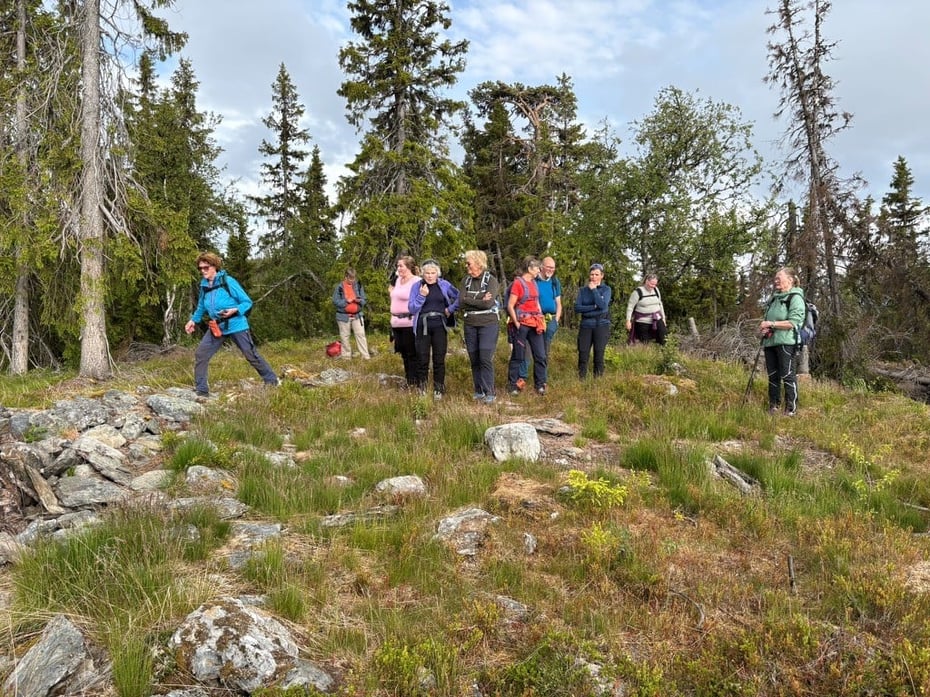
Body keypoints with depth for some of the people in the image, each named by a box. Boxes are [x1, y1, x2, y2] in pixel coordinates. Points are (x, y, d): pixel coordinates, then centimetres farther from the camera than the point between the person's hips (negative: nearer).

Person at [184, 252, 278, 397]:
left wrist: (234, 310, -25)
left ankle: (272, 382, 14)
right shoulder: (204, 284, 6)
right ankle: (201, 391, 5)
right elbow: (201, 306, 24)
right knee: (200, 354, -3)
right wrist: (193, 320, 14)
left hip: (236, 326, -6)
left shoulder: (228, 281, -12)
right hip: (216, 327, 6)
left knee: (252, 356, -1)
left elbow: (247, 302, -9)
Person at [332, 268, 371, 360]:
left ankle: (366, 355, -1)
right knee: (344, 336, 7)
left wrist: (359, 300, -17)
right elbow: (335, 301, -7)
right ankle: (346, 355, 19)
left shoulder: (359, 285, 2)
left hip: (357, 315, 1)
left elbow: (365, 300, 5)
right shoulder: (339, 287, -5)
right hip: (344, 316, -1)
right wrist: (347, 301, -18)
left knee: (360, 334, -1)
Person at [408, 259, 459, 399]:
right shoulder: (417, 286, 2)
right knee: (422, 359, 0)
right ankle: (421, 389, 10)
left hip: (439, 325, 1)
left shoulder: (444, 285, 4)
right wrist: (421, 296, -15)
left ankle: (438, 390, 11)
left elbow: (460, 297, 11)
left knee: (439, 359, 2)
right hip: (422, 326, -1)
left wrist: (451, 309, -1)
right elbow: (411, 309, -2)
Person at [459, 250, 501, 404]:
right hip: (470, 325, 5)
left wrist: (469, 301, -9)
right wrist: (479, 301, -12)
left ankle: (489, 393, -5)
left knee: (486, 358, -11)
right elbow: (461, 302, -4)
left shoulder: (491, 280, -5)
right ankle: (478, 391, 18)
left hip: (489, 324, -5)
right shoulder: (465, 281, 8)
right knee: (474, 360, 7)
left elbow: (488, 303, -18)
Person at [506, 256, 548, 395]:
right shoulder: (518, 283, -9)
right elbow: (510, 306, -11)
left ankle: (540, 385, 13)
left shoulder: (534, 283, 13)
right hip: (522, 324, -7)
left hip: (535, 324, 7)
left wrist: (541, 320, 11)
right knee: (518, 356, 2)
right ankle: (513, 385, 13)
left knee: (541, 356, 4)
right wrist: (516, 324, -12)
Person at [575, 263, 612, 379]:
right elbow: (577, 308, -3)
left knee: (599, 356, -2)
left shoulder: (606, 289, 3)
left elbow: (603, 305, -15)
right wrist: (594, 307, -12)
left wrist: (594, 289, -9)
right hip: (585, 326, 2)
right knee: (583, 355, -3)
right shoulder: (583, 290, 8)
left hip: (601, 325, -2)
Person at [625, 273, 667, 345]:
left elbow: (660, 304, 18)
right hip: (643, 322, -5)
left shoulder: (656, 290, 7)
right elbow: (630, 306, -8)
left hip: (656, 320, 5)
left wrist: (663, 317, 17)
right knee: (644, 342, -1)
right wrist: (628, 320, -13)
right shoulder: (638, 292, -10)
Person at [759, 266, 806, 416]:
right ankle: (773, 407, 17)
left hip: (786, 342, -8)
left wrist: (771, 324, -16)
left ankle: (791, 409, -1)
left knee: (787, 375, -6)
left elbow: (793, 323, -16)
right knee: (772, 375, 10)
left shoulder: (795, 298, -5)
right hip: (769, 341, 8)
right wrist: (763, 328, 6)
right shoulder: (774, 298, 19)